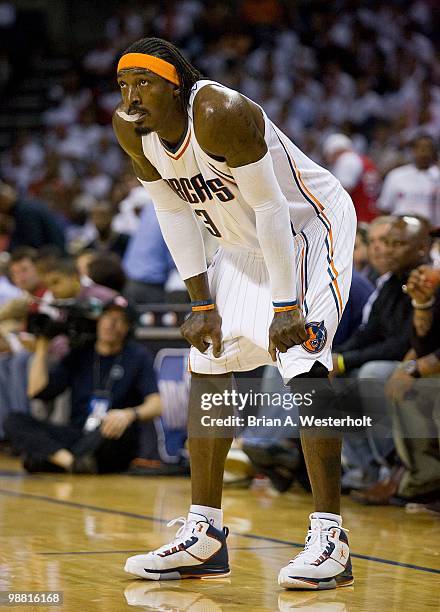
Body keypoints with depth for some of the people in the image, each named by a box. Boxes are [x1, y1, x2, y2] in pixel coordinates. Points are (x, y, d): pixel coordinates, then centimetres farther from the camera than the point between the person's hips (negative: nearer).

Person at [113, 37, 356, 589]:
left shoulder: (220, 113, -32)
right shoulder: (131, 129, -10)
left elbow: (270, 207, -29)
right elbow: (173, 212, 0)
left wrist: (286, 306, -27)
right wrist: (202, 303, -3)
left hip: (309, 228, -8)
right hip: (244, 247, 8)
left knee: (304, 366, -21)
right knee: (207, 366, 5)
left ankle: (330, 538, -19)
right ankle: (204, 536, 12)